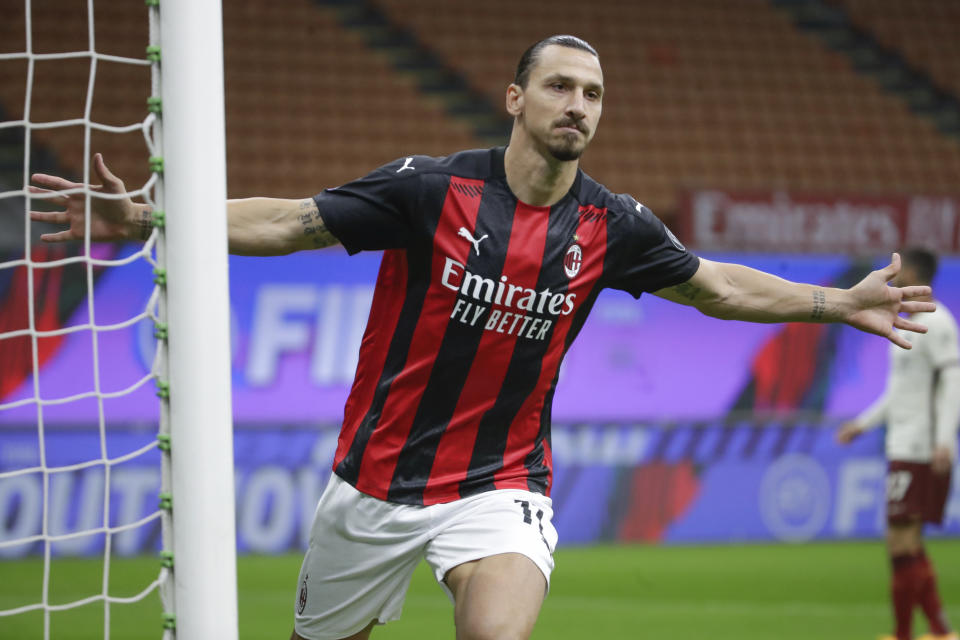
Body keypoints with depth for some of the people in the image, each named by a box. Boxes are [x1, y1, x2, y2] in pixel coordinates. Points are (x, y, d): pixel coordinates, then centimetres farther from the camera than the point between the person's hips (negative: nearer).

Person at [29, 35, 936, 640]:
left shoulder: (609, 227, -2)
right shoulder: (430, 189, -12)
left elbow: (716, 285, 14)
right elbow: (290, 222, -8)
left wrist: (840, 303, 12)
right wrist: (144, 220, -16)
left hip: (500, 485, 1)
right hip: (378, 476, -1)